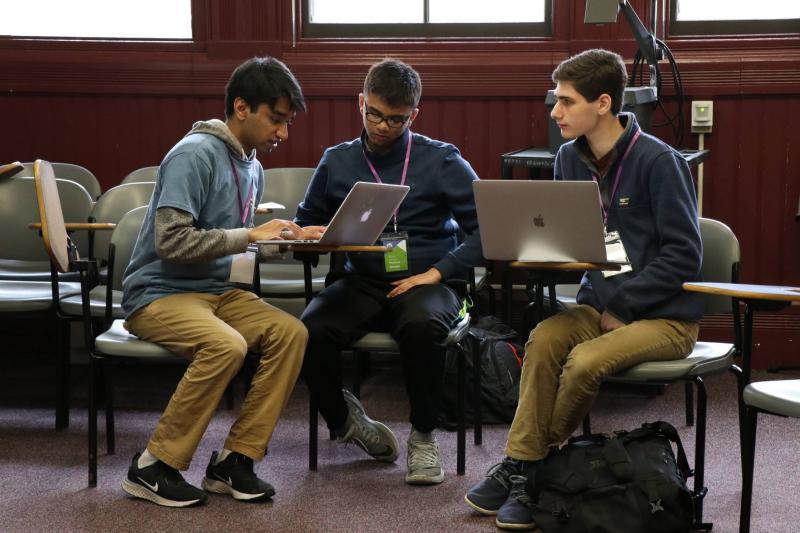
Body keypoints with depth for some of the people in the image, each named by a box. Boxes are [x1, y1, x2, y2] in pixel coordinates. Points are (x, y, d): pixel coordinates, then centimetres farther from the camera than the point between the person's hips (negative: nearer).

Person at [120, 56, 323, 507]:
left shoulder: (252, 167, 12)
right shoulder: (194, 155, -16)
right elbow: (171, 242, -25)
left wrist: (286, 236, 4)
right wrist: (250, 235, -20)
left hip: (215, 290, 8)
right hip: (158, 294, -8)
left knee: (290, 332, -16)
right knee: (226, 346, -34)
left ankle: (236, 459, -10)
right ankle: (155, 467, -18)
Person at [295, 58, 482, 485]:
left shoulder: (442, 161, 2)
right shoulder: (337, 162, 11)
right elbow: (305, 226, 20)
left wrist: (438, 271, -13)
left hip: (426, 281, -2)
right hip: (362, 282, 3)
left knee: (422, 323, -39)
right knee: (309, 332, -29)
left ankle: (423, 435, -13)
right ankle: (342, 418, 4)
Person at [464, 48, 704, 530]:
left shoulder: (658, 161, -15)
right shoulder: (571, 159, 5)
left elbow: (684, 255, -14)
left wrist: (620, 305, -16)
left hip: (666, 315, -5)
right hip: (602, 305, 6)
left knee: (585, 361, -30)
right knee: (544, 339, -25)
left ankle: (529, 469, -8)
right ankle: (520, 465, -22)